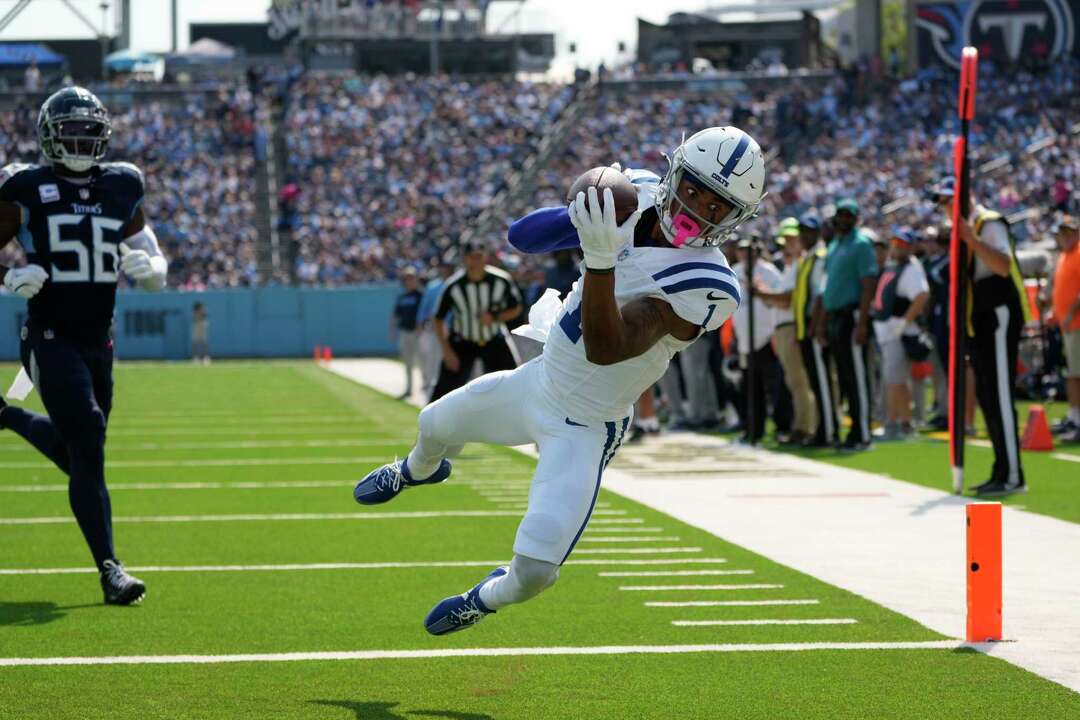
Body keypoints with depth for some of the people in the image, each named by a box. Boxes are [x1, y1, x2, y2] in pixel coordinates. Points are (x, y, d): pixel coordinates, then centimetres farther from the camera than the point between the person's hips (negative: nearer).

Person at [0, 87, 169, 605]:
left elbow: (153, 267, 14)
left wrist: (149, 267, -9)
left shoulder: (121, 189, 7)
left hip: (99, 341, 5)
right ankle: (109, 570, -11)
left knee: (78, 454, 14)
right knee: (87, 447, -15)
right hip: (51, 340, -5)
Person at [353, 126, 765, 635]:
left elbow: (605, 350, -42)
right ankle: (418, 471, 66)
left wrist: (601, 258, -54)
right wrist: (579, 217, -26)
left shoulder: (703, 283, -32)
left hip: (584, 429, -6)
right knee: (434, 426, 28)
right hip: (540, 380, 6)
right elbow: (524, 238, -5)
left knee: (536, 569, -13)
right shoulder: (635, 195, -12)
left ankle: (490, 598, 24)